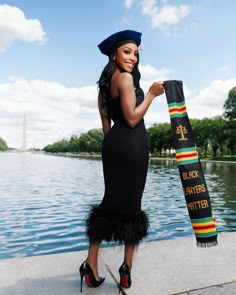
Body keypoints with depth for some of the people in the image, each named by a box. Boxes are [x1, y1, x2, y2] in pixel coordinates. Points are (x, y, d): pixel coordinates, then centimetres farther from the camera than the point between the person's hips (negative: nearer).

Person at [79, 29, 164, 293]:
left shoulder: (107, 82, 20)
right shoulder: (126, 78, -7)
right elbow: (132, 119, -15)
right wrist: (151, 94, -7)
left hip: (114, 143, 9)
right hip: (130, 144, -8)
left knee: (112, 201, 12)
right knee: (131, 204, 1)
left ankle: (91, 263, 17)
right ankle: (126, 268, 16)